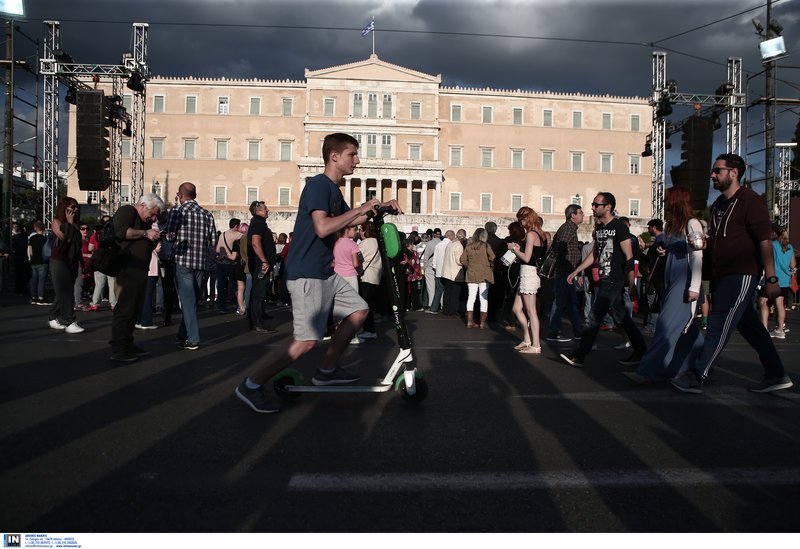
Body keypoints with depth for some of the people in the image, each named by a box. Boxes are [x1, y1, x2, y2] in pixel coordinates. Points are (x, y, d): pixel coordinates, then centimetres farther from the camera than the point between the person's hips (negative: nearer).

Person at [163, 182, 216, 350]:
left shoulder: (177, 211, -6)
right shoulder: (207, 214, 7)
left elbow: (169, 236, -13)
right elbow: (212, 241, 5)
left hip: (183, 260, -5)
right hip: (201, 262, 5)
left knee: (187, 300, -1)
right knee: (191, 299, 15)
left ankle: (193, 339, -2)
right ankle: (182, 334, 28)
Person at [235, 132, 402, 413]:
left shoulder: (334, 190, 16)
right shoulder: (318, 184, -14)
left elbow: (350, 221, 31)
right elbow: (322, 228, -27)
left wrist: (380, 208, 17)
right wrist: (362, 208, -19)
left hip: (325, 273, 10)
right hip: (306, 274, -10)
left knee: (358, 311, 11)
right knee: (307, 340, -11)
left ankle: (327, 370, 21)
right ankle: (251, 385, 1)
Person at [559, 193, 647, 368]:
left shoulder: (619, 227, -11)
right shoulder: (599, 228, 13)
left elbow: (629, 257, -14)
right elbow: (594, 254, 21)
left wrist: (631, 283, -17)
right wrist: (575, 272, 18)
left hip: (614, 281, -8)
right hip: (605, 280, 8)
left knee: (595, 317, -7)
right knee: (622, 318, 13)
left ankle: (579, 356, -3)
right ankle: (641, 351, 24)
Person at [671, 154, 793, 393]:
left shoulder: (750, 201, -9)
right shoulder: (718, 205, 17)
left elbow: (764, 241, -14)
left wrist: (771, 278, -18)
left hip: (742, 275, -9)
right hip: (723, 275, 9)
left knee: (718, 325, -11)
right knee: (750, 325, 13)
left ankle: (695, 376, -10)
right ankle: (776, 375, 23)